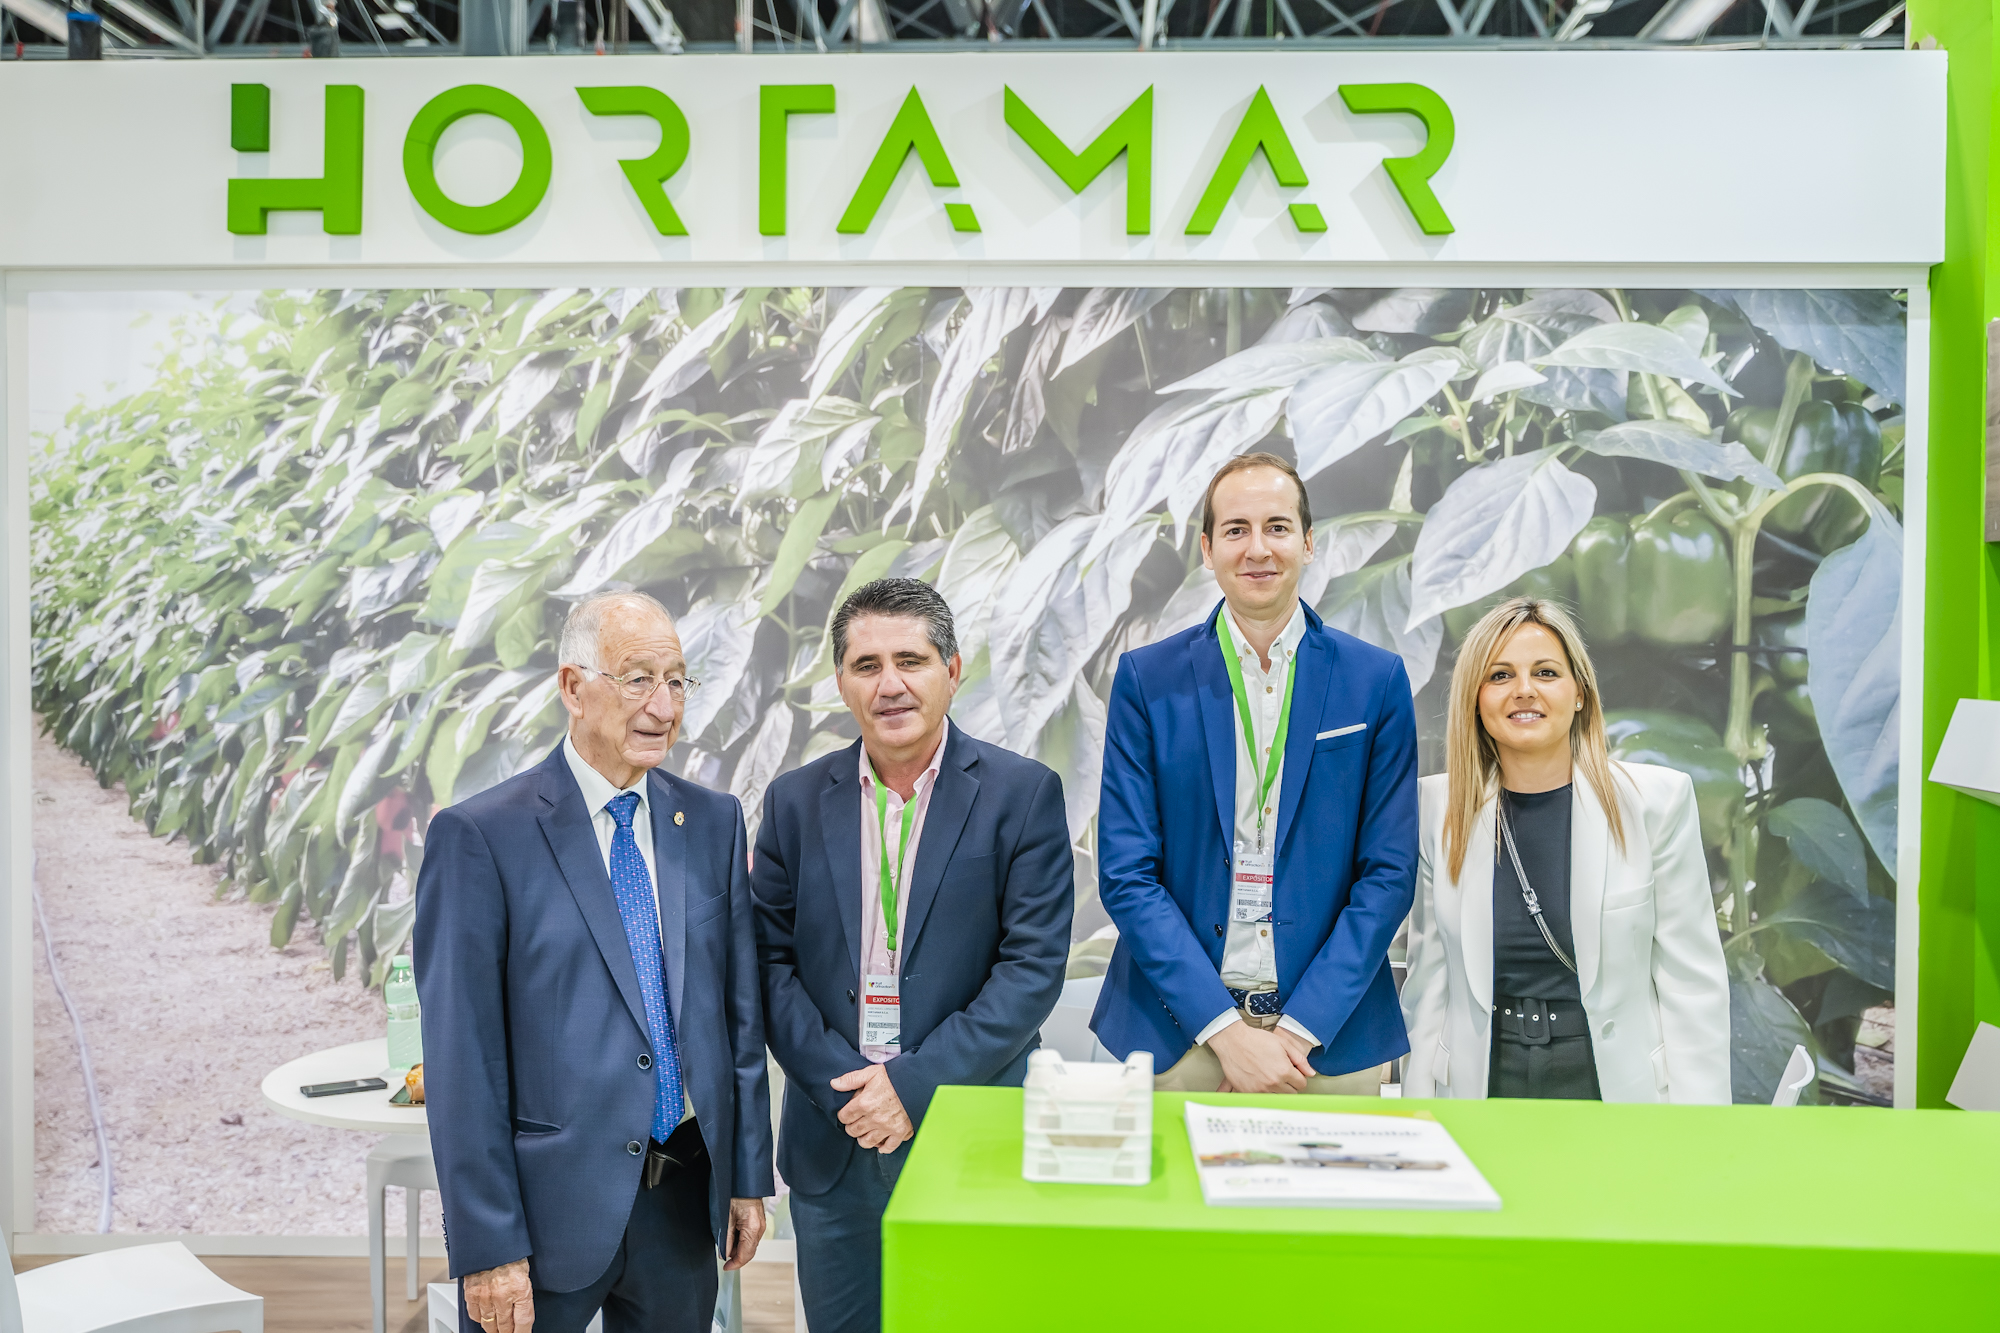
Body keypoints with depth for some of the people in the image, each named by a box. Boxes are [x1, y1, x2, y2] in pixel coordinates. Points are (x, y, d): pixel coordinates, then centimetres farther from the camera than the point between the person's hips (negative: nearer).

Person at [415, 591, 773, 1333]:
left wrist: (748, 1175, 6)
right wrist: (488, 1247, -11)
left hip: (685, 1197, 4)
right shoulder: (480, 837, -11)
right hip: (550, 1202, -4)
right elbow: (461, 1057, -11)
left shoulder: (712, 823, 3)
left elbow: (739, 1009, 6)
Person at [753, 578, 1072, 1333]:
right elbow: (771, 961, 2)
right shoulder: (796, 802, 3)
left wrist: (916, 1084, -15)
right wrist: (839, 1086, -11)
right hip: (834, 1143, 2)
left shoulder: (1022, 794, -6)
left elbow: (1034, 966, -10)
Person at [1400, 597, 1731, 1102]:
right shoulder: (1439, 806, 0)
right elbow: (1429, 979, 3)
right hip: (1484, 1086, 1)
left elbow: (1692, 983, -2)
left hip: (1617, 1081, -1)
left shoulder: (1658, 800, -4)